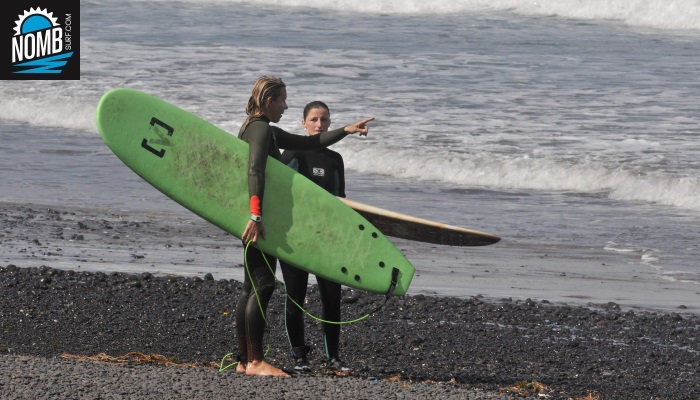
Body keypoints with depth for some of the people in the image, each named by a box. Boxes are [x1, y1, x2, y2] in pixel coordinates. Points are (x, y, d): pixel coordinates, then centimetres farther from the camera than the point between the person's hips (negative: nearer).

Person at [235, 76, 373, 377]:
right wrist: (256, 215, -37)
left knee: (252, 288, 11)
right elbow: (255, 170, -27)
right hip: (259, 217, -11)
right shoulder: (261, 130, -13)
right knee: (263, 286, -11)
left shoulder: (268, 131, 20)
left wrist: (346, 131, 24)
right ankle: (255, 361, -12)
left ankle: (244, 360, 12)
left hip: (256, 217, 11)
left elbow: (308, 143, 27)